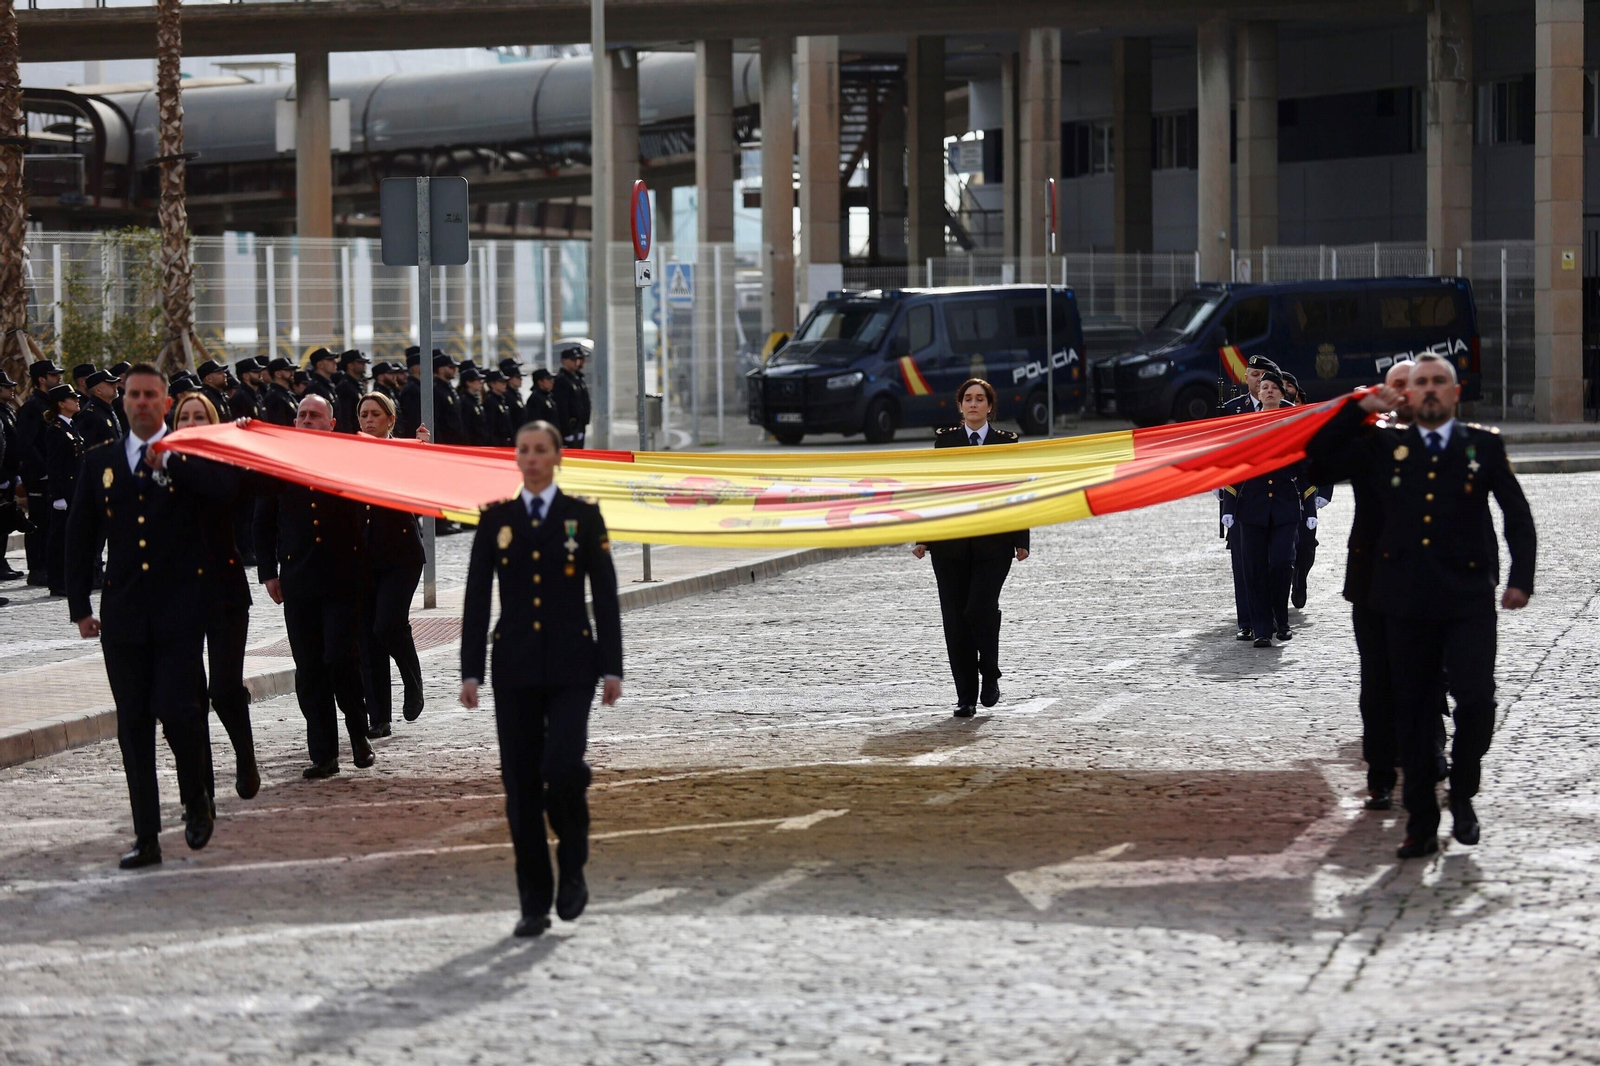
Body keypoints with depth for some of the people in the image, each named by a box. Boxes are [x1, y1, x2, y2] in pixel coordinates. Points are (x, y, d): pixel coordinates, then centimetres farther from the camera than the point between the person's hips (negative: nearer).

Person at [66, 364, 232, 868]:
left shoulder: (189, 459, 3)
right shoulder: (100, 463, 12)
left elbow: (227, 485, -18)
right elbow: (80, 537, 14)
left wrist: (169, 462, -22)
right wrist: (79, 606, 8)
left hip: (179, 611, -3)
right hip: (123, 613, 3)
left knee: (178, 711, -12)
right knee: (133, 726, 3)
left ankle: (197, 801, 15)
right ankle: (146, 838, 9)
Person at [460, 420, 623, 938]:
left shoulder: (583, 516, 4)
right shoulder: (495, 520, 8)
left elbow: (605, 595, 3)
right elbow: (476, 598, 5)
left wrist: (612, 668, -3)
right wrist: (470, 671, -1)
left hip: (571, 665, -2)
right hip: (515, 666, 2)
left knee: (563, 766, -18)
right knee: (521, 783, 1)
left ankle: (573, 868, 8)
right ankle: (535, 904, 8)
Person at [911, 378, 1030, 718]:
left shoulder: (1006, 443, 6)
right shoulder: (945, 440, 8)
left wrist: (1021, 541, 1)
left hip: (993, 543, -2)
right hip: (950, 544, 2)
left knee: (980, 609, -17)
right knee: (955, 618, 0)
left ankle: (990, 676, 6)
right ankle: (966, 696, 7)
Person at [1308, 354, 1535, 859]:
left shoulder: (1484, 447, 8)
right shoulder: (1385, 447, 12)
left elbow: (1517, 515, 10)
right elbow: (1319, 451, 12)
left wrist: (1520, 578, 0)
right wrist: (1361, 408, 3)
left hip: (1468, 602, -2)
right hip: (1406, 602, 2)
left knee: (1476, 699, -14)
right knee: (1413, 716, 5)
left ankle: (1462, 797, 10)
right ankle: (1420, 825, 13)